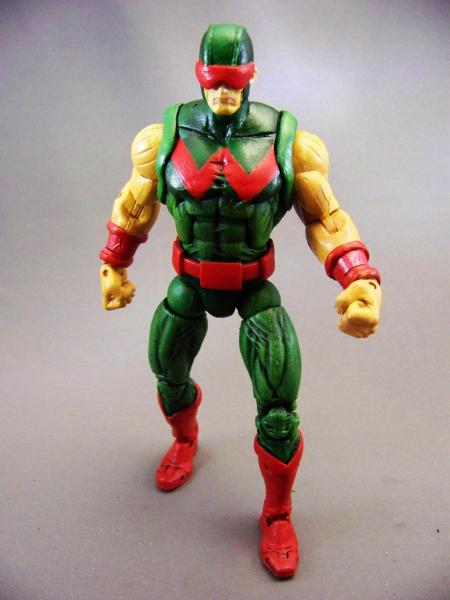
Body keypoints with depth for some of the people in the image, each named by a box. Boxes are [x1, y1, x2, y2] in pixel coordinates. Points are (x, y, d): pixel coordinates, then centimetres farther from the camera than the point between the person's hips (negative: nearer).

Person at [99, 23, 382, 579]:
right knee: (169, 375, 21)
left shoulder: (290, 142, -16)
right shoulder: (163, 137, -11)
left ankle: (278, 515, 22)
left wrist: (361, 279, -27)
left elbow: (325, 219, -11)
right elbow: (134, 206, 4)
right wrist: (113, 267, 11)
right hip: (191, 281, 2)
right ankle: (185, 442, 58)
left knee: (278, 409, -6)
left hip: (255, 285, -2)